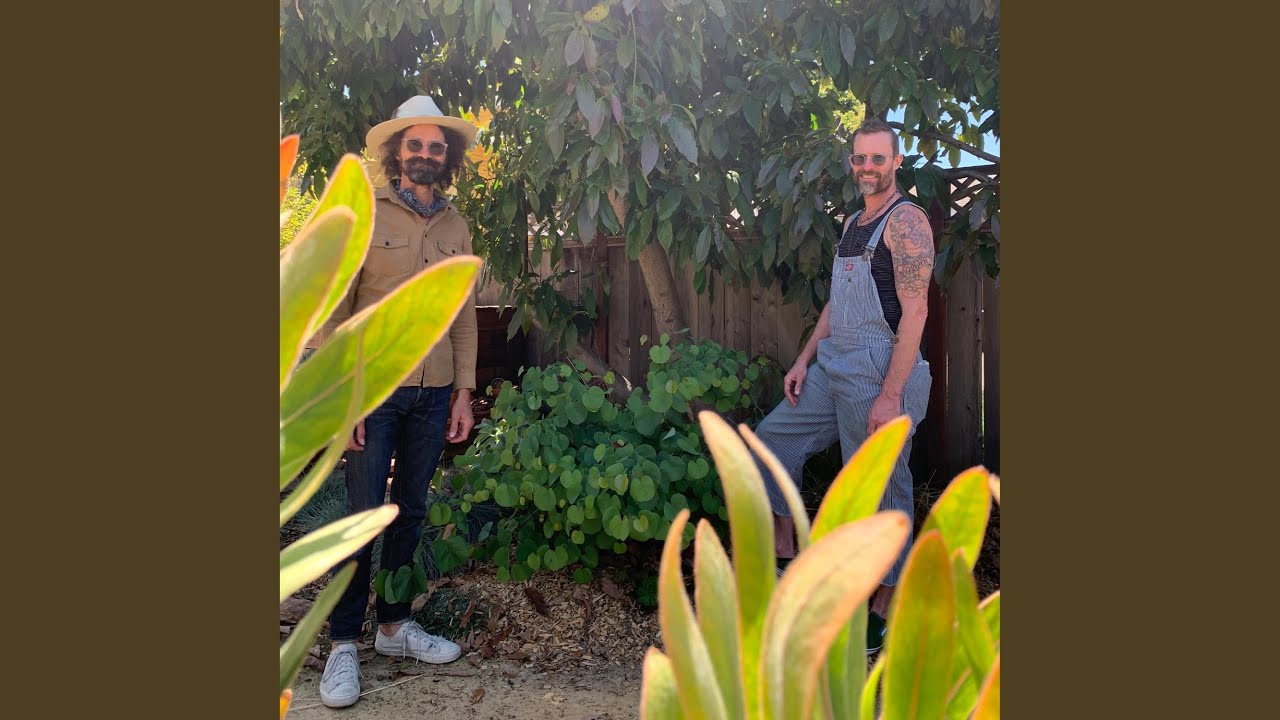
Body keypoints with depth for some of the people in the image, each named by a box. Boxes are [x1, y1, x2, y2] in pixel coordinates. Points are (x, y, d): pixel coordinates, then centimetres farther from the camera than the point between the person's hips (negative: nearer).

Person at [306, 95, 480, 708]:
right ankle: (343, 643, 11)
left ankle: (395, 624, 25)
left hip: (434, 394, 4)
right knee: (363, 514, -2)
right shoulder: (362, 214, -1)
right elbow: (332, 309, -6)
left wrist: (463, 392, 9)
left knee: (411, 511, 11)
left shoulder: (456, 227, 12)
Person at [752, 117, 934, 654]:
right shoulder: (853, 223, 17)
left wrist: (891, 396, -22)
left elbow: (915, 312, -18)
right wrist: (804, 360, 14)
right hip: (832, 366, 9)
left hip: (879, 373, -9)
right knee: (773, 438, 11)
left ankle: (882, 612, 14)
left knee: (881, 492, 0)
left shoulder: (906, 220, -11)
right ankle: (785, 555, 22)